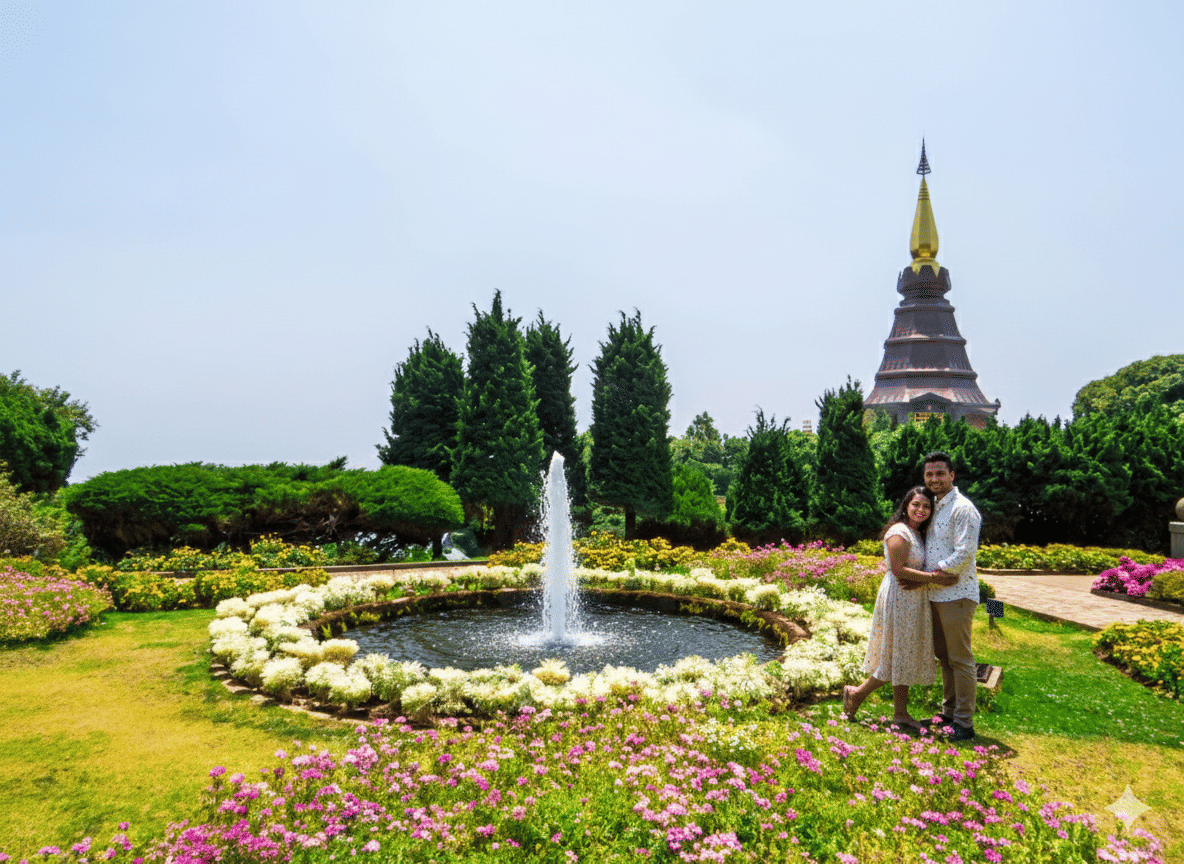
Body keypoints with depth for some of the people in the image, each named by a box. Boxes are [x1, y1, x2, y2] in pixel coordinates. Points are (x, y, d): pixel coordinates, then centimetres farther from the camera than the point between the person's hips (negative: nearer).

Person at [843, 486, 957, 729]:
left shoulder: (918, 534, 15)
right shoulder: (899, 532, -14)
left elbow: (920, 569, 10)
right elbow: (898, 570, -21)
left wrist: (920, 582, -12)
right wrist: (934, 577, -22)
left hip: (913, 599, 9)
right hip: (899, 598, -9)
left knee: (906, 656, 12)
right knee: (898, 655, -3)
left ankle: (901, 713, 19)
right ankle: (856, 693, 10)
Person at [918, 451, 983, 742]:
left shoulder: (963, 509, -13)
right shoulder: (934, 507, 15)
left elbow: (964, 554, -20)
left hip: (957, 595, -9)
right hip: (935, 595, 9)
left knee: (960, 659, -1)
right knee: (943, 656, 16)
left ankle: (964, 723, 7)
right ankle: (948, 713, 28)